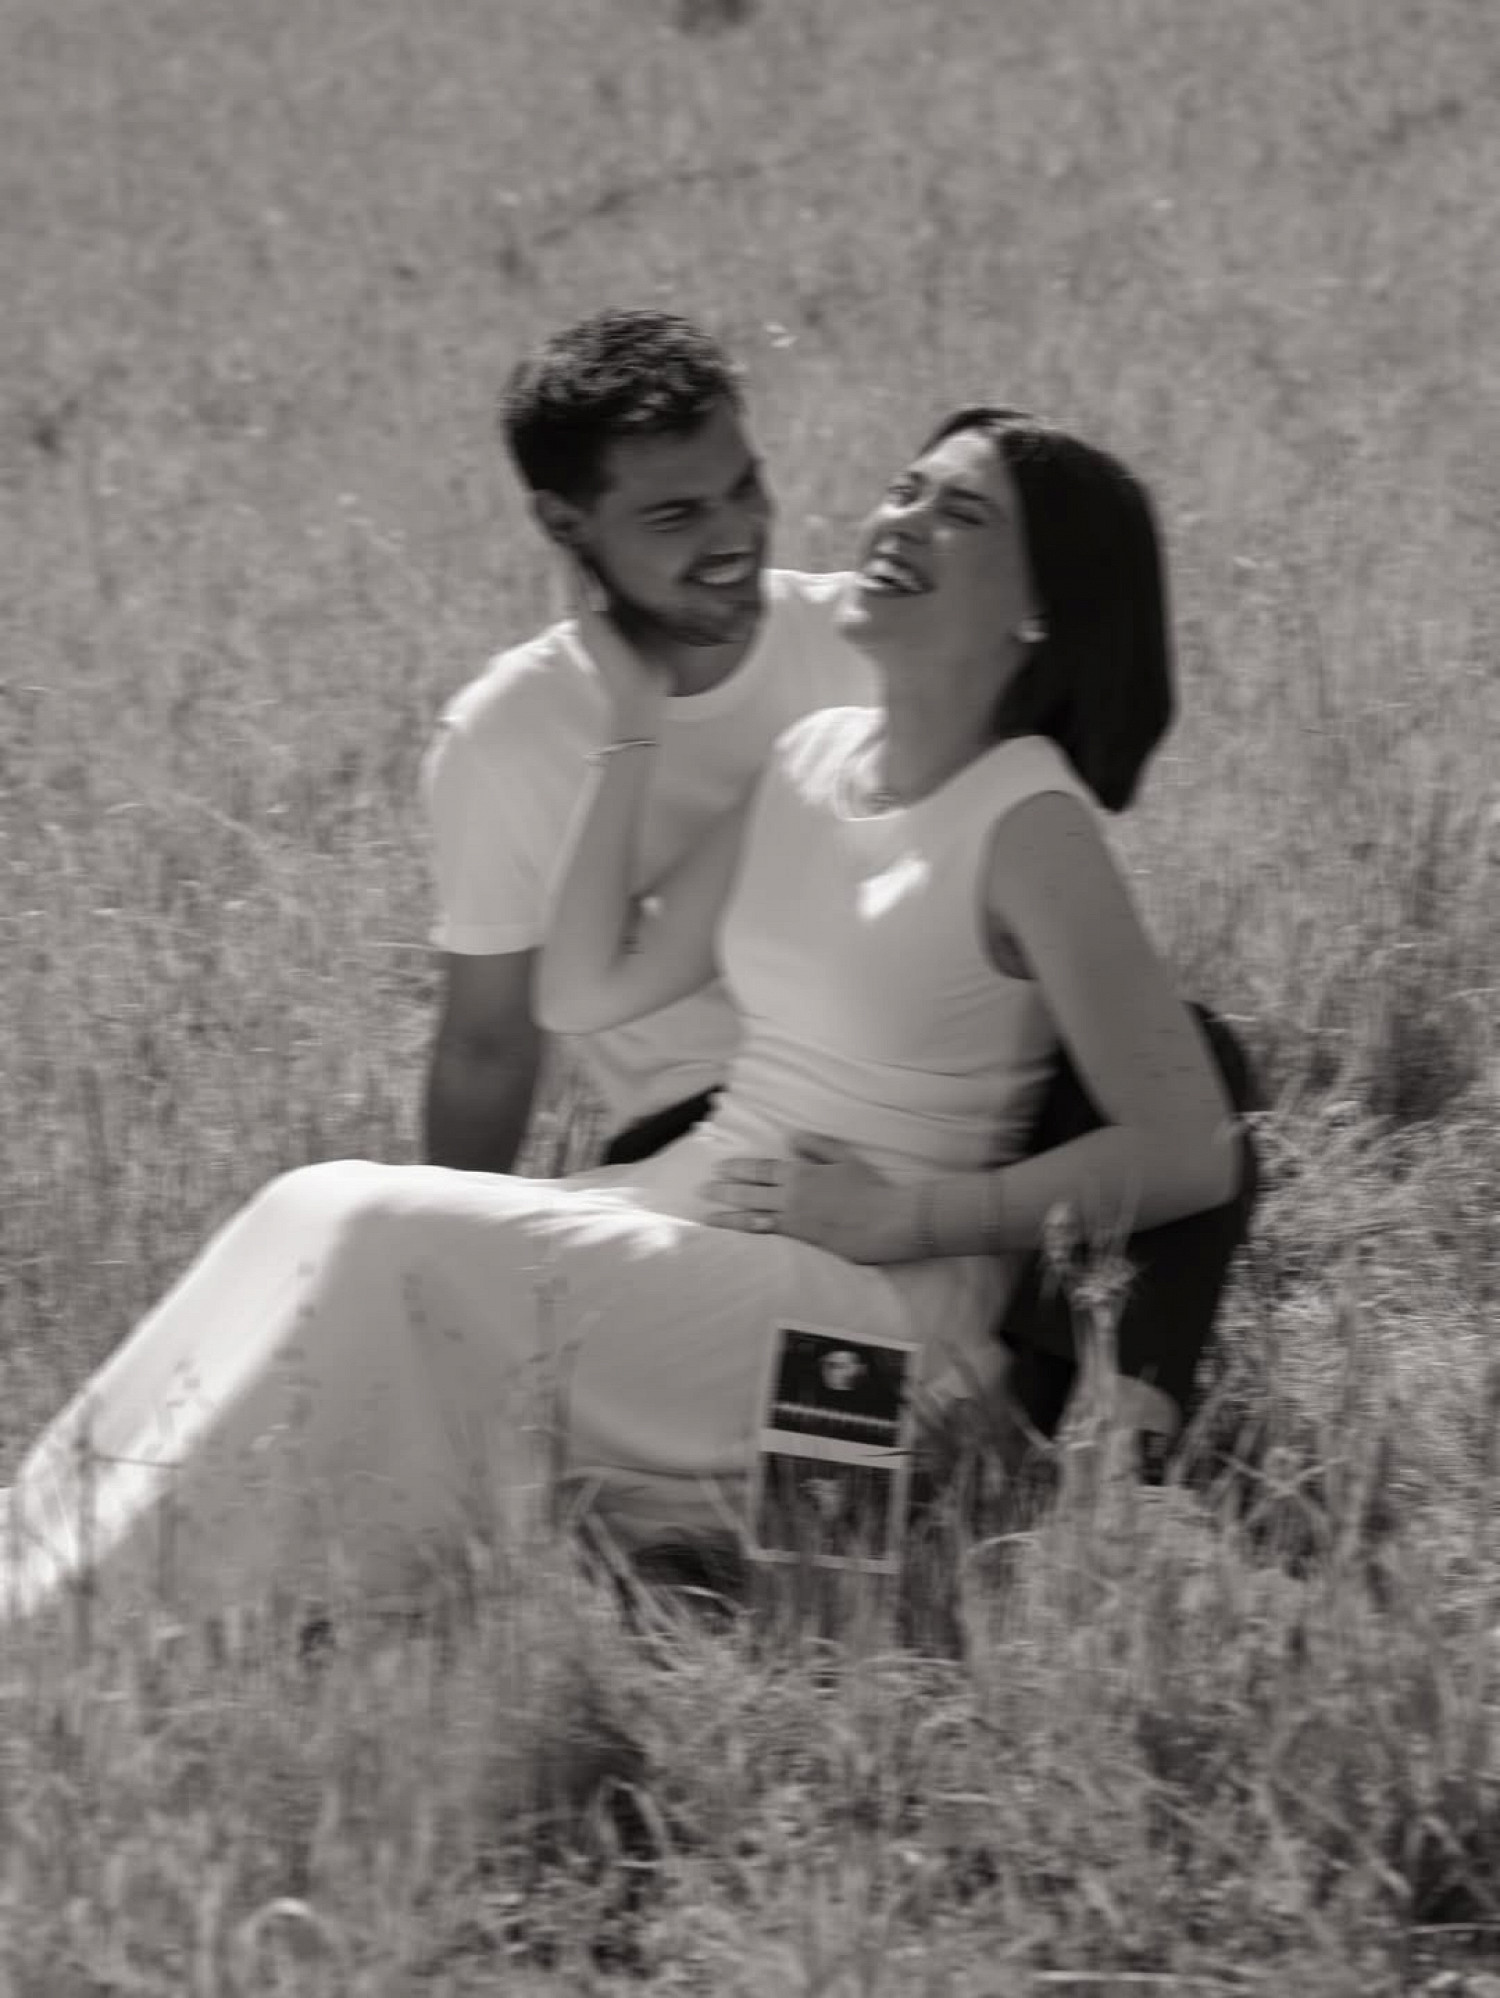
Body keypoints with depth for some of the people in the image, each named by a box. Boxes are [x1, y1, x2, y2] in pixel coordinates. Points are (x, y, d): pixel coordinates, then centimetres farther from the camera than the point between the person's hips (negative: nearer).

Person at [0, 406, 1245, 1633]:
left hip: (872, 1304, -7)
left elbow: (1192, 1155, -12)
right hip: (697, 1205, 7)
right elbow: (581, 996, 13)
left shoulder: (1027, 830, -10)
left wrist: (920, 1216, -15)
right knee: (323, 1219, -14)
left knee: (371, 1239, -22)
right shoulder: (813, 759, 11)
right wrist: (634, 733, 7)